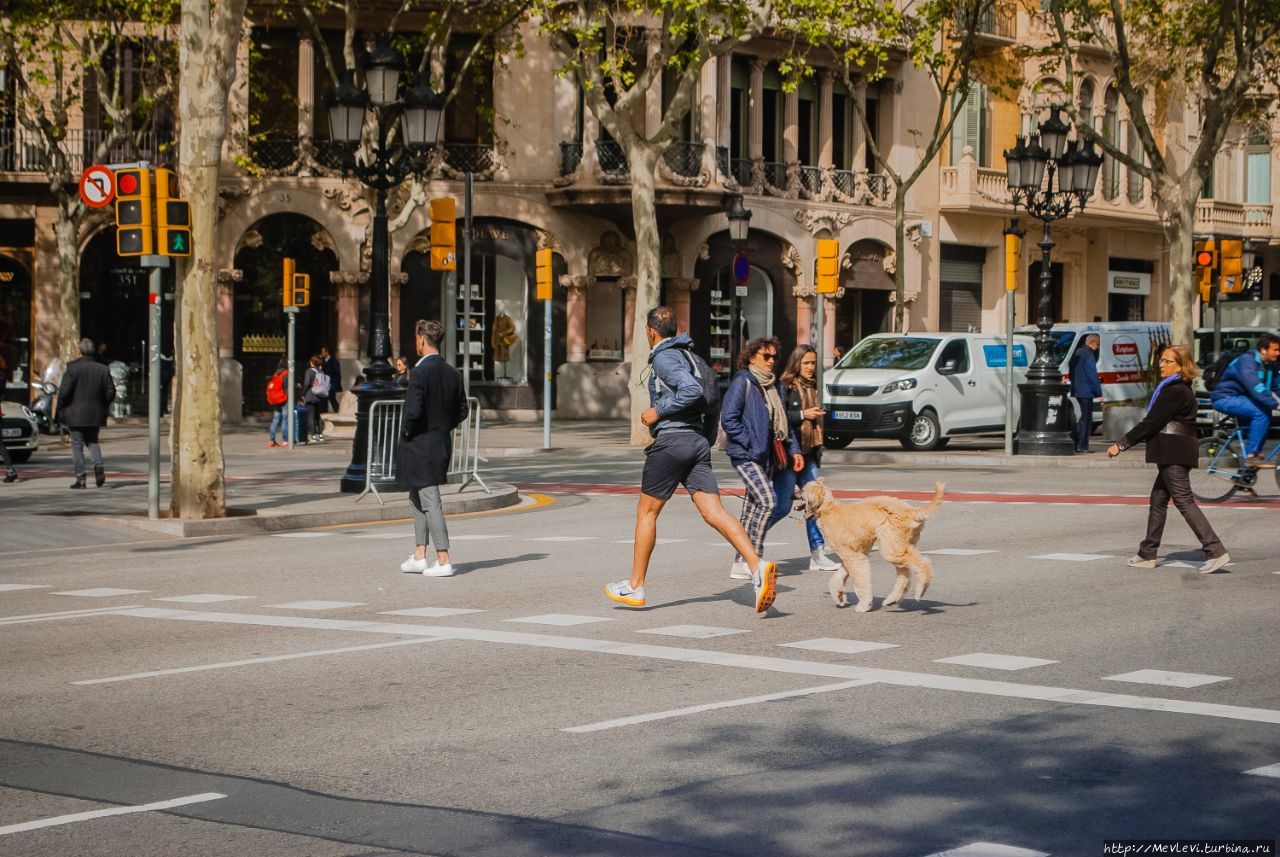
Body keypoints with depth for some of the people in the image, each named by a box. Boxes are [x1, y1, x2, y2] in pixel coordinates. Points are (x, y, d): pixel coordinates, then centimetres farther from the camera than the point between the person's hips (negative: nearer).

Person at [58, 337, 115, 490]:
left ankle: (80, 478, 0)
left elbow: (65, 391, -14)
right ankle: (98, 466, -7)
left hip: (76, 414, -4)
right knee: (92, 441, 19)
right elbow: (110, 392, 3)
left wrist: (60, 409, -1)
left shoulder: (73, 368, -10)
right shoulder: (103, 369, 4)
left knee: (77, 445, 3)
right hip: (95, 414, 4)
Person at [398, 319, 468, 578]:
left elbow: (413, 411, -24)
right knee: (418, 498, 20)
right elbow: (462, 411, 9)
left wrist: (405, 431, -6)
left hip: (420, 445, -8)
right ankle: (419, 556, 23)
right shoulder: (453, 373, 5)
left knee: (431, 502, -4)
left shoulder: (420, 372, -18)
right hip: (443, 443, 8)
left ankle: (444, 561, -3)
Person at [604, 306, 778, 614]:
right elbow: (702, 397, 23)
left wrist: (658, 411, -14)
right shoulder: (687, 355, 19)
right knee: (713, 511, -4)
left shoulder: (663, 358, -9)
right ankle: (758, 566, -23)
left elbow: (692, 391, -23)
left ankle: (635, 586, 14)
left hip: (670, 440, -8)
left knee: (646, 511, 7)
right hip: (697, 441, 8)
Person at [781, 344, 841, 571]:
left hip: (808, 456, 8)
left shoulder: (811, 388, 16)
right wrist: (802, 415, -18)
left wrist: (818, 454, 22)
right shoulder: (785, 386, -9)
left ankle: (818, 554, 5)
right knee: (782, 506, -7)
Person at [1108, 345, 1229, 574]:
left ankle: (1216, 552, -11)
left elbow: (1151, 422, -18)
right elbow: (1156, 423, 18)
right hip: (1174, 454, 10)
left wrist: (1121, 444, -16)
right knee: (1158, 499, 13)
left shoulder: (1175, 392, -16)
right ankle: (1147, 554, 18)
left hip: (1174, 454, -10)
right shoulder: (1182, 389, 16)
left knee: (1184, 501, -9)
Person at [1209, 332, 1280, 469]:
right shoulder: (1247, 360, -23)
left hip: (1240, 397, 9)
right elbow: (1255, 387, -35)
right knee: (1261, 412, -26)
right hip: (1225, 398, -9)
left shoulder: (1269, 365, 7)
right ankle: (1251, 455, -25)